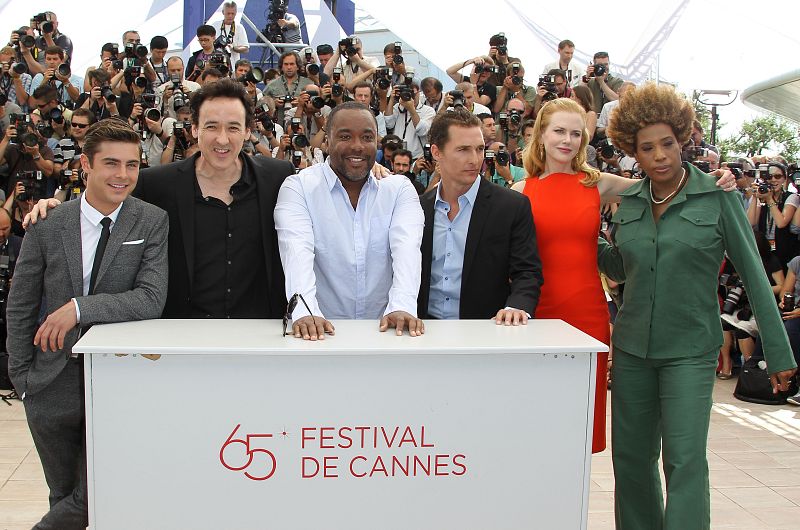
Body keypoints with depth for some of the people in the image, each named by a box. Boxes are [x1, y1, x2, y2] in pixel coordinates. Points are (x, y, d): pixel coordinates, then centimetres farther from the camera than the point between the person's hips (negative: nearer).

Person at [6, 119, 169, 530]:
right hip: (54, 385, 2)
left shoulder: (152, 222, -6)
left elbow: (152, 299, -16)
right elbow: (19, 306, 5)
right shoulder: (47, 226, -3)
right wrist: (22, 376, 4)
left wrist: (80, 307, -24)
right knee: (64, 496, 17)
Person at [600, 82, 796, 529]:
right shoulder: (630, 202, 4)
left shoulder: (718, 197, -8)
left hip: (690, 349, -4)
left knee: (684, 459, -11)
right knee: (630, 456, 11)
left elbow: (753, 274, -5)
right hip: (633, 346, 4)